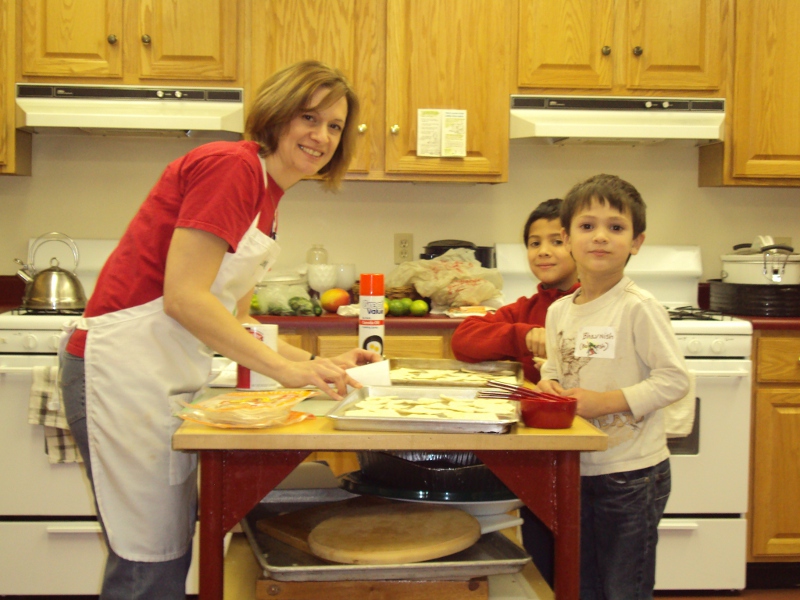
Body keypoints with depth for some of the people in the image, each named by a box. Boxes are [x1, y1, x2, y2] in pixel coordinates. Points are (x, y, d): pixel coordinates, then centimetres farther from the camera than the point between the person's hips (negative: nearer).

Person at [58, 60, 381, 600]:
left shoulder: (267, 195, 15)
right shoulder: (231, 165, -13)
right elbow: (183, 296, -22)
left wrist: (316, 364, 5)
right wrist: (285, 369, -20)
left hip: (172, 378, 10)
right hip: (125, 369, -10)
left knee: (173, 550, 17)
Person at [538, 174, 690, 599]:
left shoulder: (638, 308, -15)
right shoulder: (558, 311, 5)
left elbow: (675, 379, -17)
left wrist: (607, 401, -21)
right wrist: (549, 384, -6)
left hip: (632, 473, -6)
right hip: (576, 469, 6)